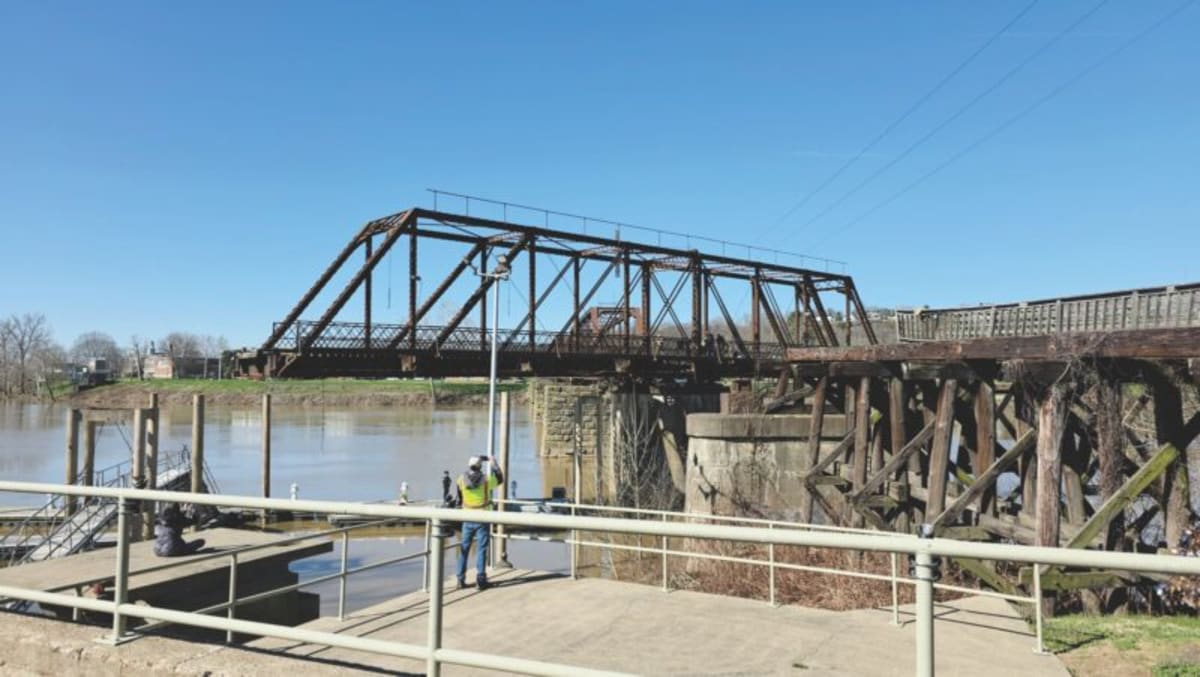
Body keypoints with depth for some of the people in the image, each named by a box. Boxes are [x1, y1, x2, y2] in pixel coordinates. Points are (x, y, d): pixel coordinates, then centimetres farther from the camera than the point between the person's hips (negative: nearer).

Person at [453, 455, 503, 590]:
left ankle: (461, 579, 16)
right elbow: (500, 478, 8)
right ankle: (480, 579, 3)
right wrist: (494, 463, 19)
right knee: (481, 549, 3)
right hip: (482, 519, -2)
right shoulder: (486, 480, -11)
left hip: (468, 519, 2)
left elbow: (457, 500, 6)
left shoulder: (461, 480, -4)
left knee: (464, 549, 12)